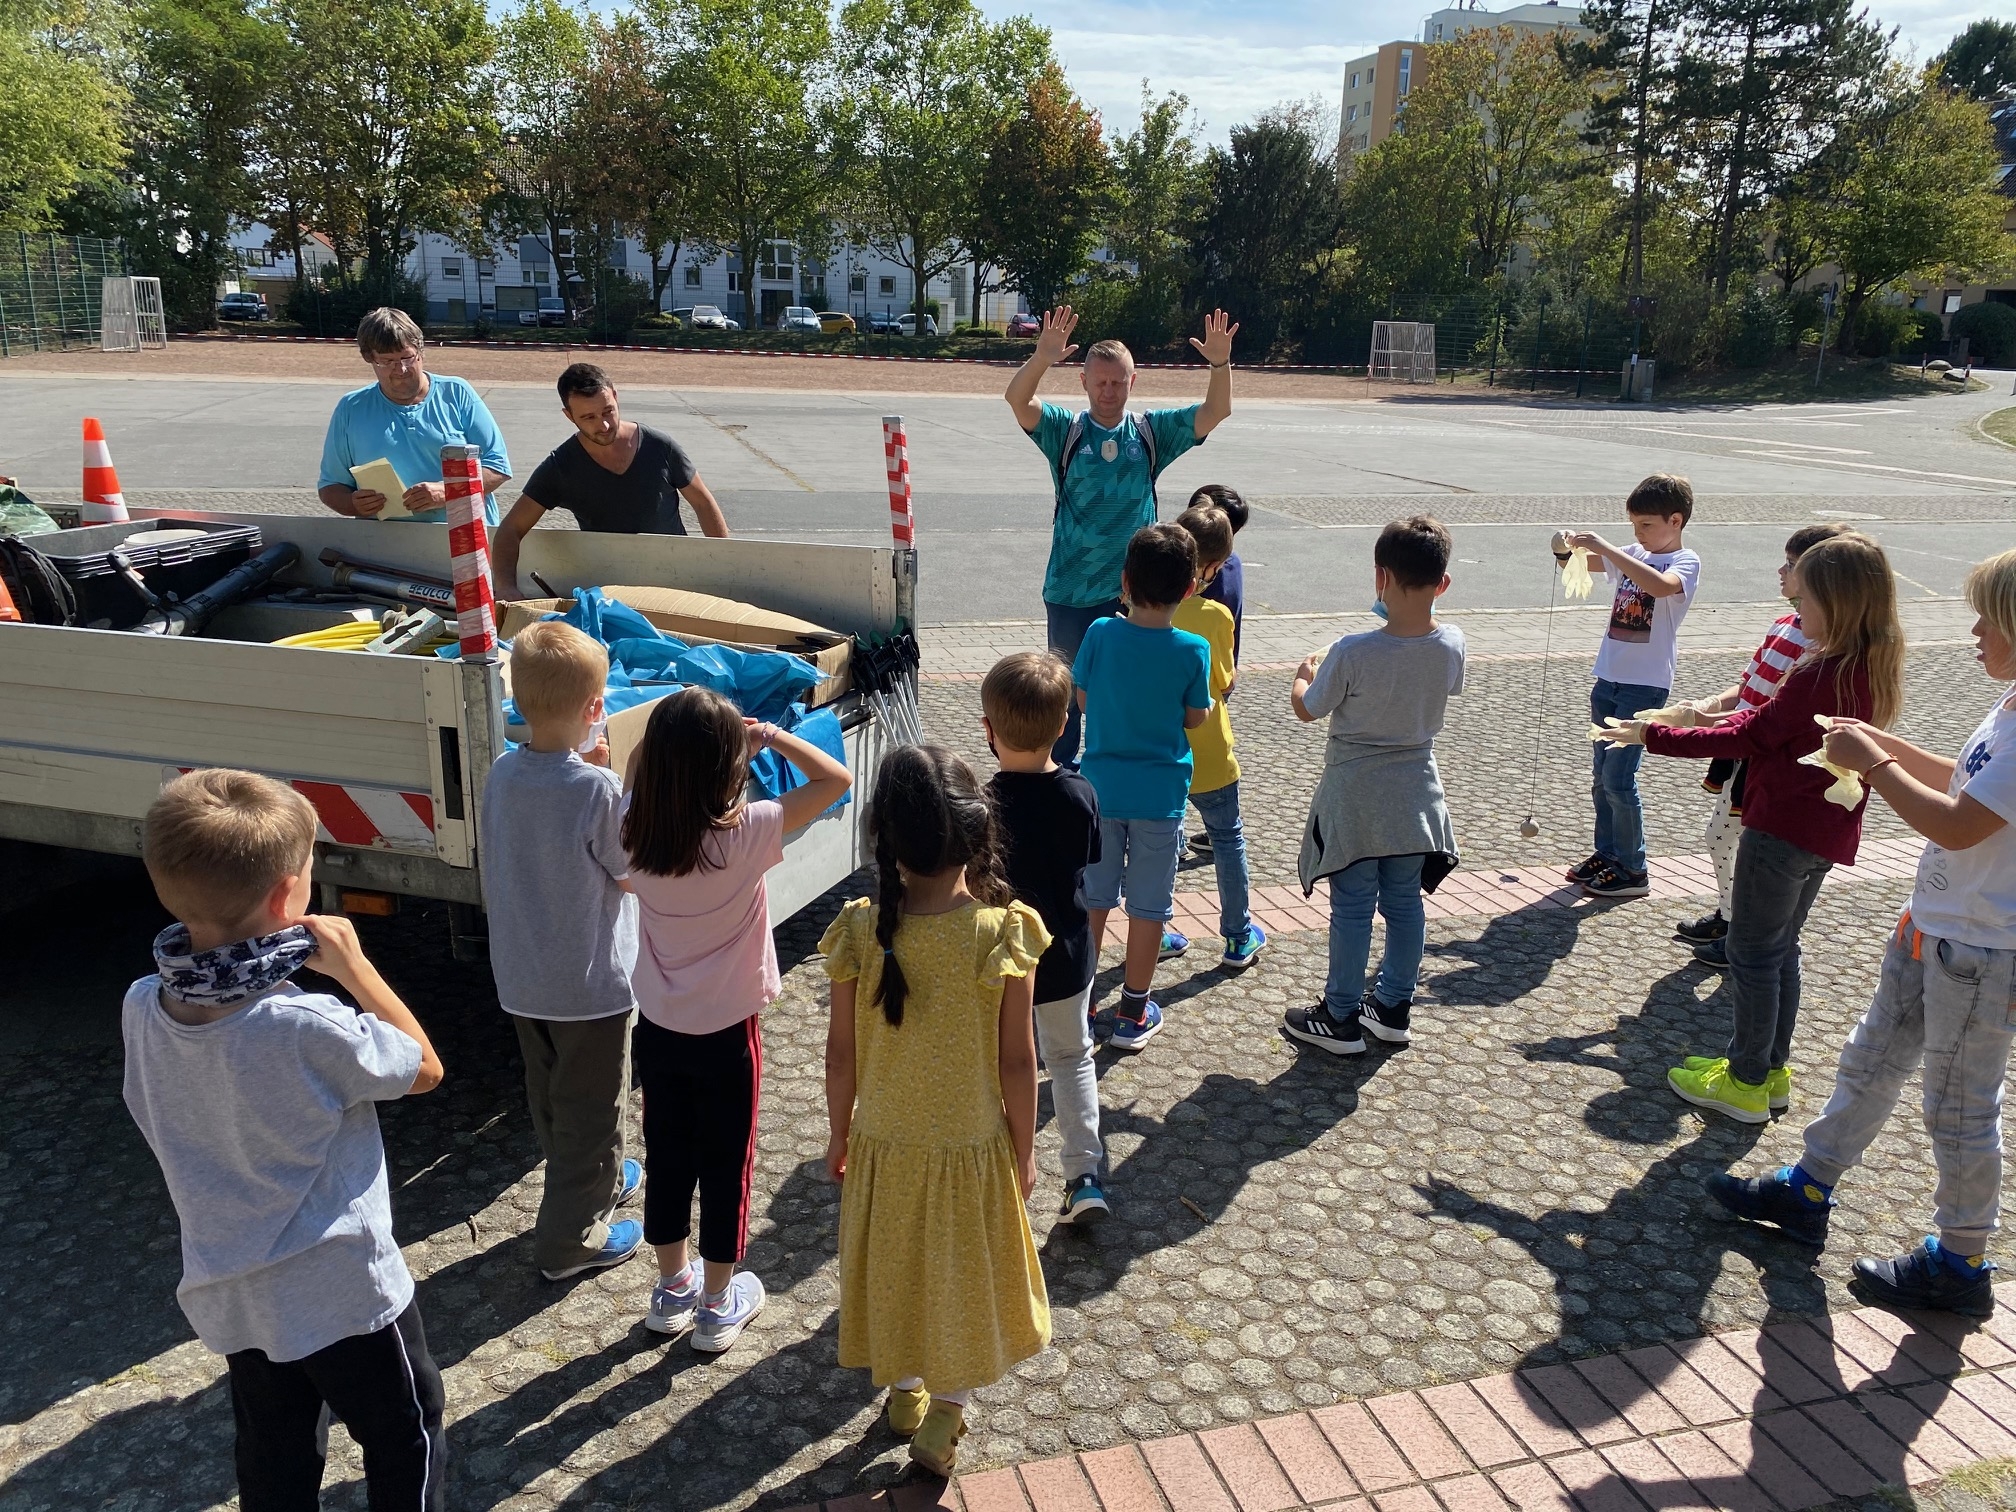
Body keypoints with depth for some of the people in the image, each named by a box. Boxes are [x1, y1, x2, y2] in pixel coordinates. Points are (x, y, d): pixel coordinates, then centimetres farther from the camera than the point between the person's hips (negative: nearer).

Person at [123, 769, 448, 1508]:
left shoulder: (142, 1006, -12)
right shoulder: (308, 1029, -32)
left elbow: (159, 1125, 6)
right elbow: (425, 1067, -13)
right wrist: (353, 964, -13)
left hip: (228, 1295, 6)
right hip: (342, 1293, -6)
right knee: (406, 1445, 18)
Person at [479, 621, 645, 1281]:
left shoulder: (502, 774, -7)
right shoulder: (597, 789, -25)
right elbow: (630, 873, -12)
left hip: (522, 975, 6)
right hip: (590, 979, -6)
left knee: (550, 1097, 24)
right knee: (591, 1105, 11)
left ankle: (599, 1180, 46)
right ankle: (571, 1238, 22)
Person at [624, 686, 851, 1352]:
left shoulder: (636, 830, -12)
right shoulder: (746, 834, -25)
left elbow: (636, 770, 12)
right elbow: (836, 779, -17)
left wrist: (666, 744, -1)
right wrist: (772, 736, -9)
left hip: (657, 1028, 4)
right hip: (726, 1034, -4)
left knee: (666, 1155, 20)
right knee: (725, 1164, 13)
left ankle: (673, 1288, 37)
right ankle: (718, 1304, 28)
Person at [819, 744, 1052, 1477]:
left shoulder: (859, 930, -19)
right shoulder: (1004, 931, -23)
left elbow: (841, 1054, -9)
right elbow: (1016, 1061, -15)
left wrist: (838, 1134, 8)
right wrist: (1024, 1151, 1)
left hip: (884, 1145, 2)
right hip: (975, 1148, -1)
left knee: (896, 1270, 25)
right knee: (963, 1277, 22)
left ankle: (905, 1396, 47)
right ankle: (940, 1423, 35)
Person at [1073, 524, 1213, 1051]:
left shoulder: (1100, 635, -11)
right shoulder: (1192, 650, -14)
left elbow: (1082, 700, 0)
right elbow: (1195, 719, -3)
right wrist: (1215, 701, 17)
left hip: (1101, 786, 2)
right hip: (1160, 794, -2)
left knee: (1092, 897, 16)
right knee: (1148, 904, 10)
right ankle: (1133, 1014, 19)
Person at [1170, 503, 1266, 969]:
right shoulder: (1216, 616, -18)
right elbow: (1225, 685, -8)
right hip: (1207, 755, -3)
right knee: (1228, 840, 16)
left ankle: (1153, 934, 25)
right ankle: (1238, 938, 25)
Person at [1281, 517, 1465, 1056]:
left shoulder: (1353, 653, -25)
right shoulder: (1451, 645, -11)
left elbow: (1307, 710, -10)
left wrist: (1302, 676, 12)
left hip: (1356, 799, -4)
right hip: (1415, 794, 4)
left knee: (1352, 908, 6)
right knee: (1404, 902, 16)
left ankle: (1340, 1019, 18)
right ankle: (1394, 1007, 31)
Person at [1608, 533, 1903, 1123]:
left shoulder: (1822, 675, -25)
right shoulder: (1873, 667, 3)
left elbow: (1750, 736, -18)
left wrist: (1656, 738, -12)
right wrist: (1729, 715, 9)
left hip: (1783, 828, -9)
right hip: (1827, 831, 9)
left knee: (1752, 951, 4)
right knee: (1780, 948, 20)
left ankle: (1746, 1083, 16)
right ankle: (1772, 1069, 31)